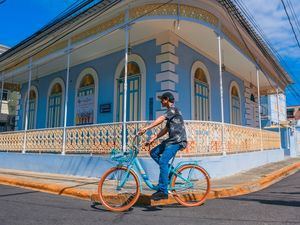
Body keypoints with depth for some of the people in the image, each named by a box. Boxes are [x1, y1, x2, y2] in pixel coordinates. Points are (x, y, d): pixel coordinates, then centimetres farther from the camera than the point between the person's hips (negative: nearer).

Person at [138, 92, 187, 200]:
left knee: (162, 161, -20)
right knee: (153, 153, 6)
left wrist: (146, 128, -33)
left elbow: (161, 119, -25)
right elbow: (166, 129, 20)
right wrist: (154, 137, 11)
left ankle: (163, 191, -16)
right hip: (171, 140, 10)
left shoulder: (173, 109, -8)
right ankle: (170, 170, 11)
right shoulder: (170, 111, 23)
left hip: (177, 140, -10)